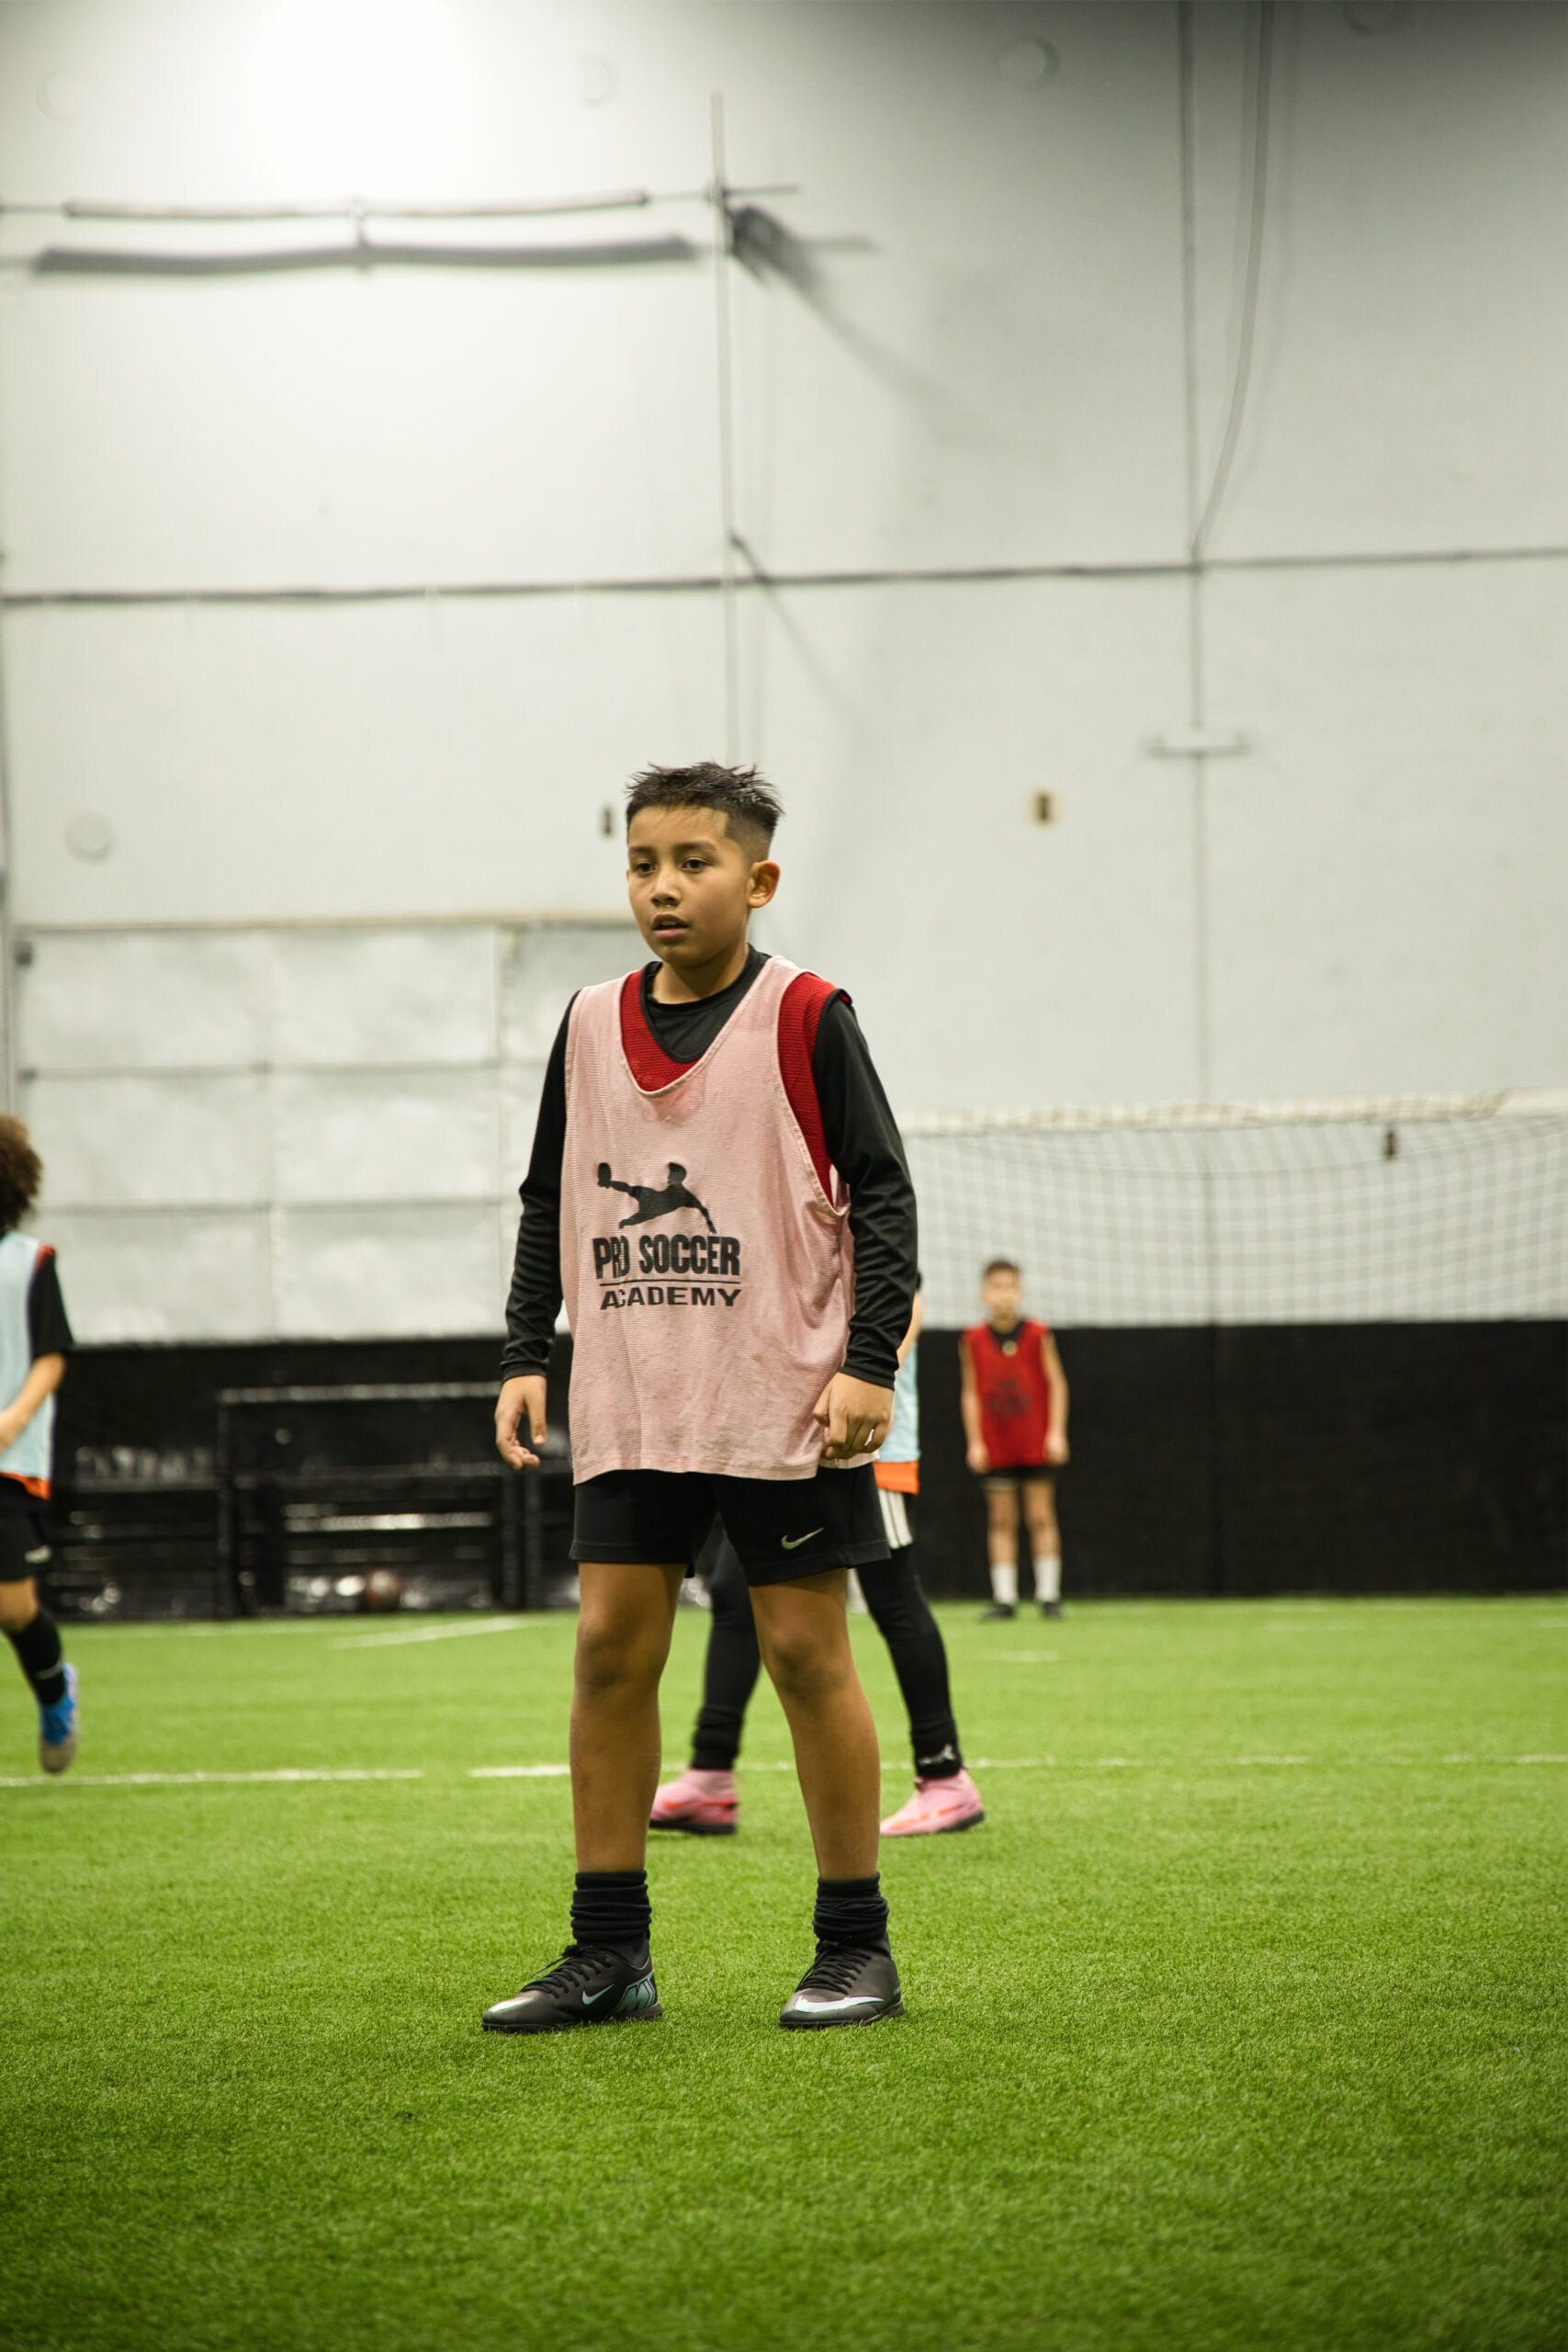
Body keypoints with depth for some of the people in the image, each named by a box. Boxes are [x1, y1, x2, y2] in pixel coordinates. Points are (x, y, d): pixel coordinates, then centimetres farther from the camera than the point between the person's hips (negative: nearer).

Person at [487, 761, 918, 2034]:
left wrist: (870, 1359, -13)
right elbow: (549, 1202, 17)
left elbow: (882, 1190, -5)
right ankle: (609, 1952, 7)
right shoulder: (591, 1026, 9)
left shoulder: (804, 1016, -4)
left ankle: (856, 1946, 7)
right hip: (628, 1406, 4)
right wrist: (525, 1355, 8)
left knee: (806, 1648, -2)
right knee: (611, 1647, 1)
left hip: (787, 1401, -4)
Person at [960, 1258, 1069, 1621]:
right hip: (995, 1447, 1)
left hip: (1036, 1443, -1)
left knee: (1040, 1516, 1)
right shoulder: (973, 1340, -1)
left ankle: (1048, 1594, 6)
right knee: (1001, 1520, 2)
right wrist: (974, 1441, -1)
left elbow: (1057, 1384, 1)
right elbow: (971, 1392, 4)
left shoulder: (1038, 1336, -4)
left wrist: (1057, 1432, -5)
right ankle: (1004, 1598, 5)